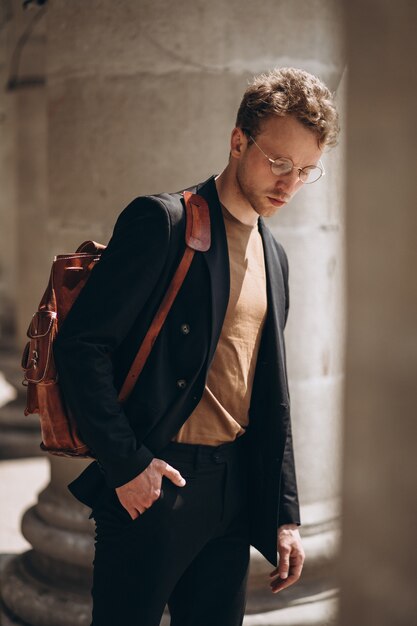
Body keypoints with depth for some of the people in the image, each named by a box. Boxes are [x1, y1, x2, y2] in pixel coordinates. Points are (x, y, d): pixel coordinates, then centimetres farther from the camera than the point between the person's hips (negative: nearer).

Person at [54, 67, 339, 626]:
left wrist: (285, 516, 13)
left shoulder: (274, 256, 14)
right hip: (151, 484, -6)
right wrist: (126, 462, -17)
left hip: (234, 489, 7)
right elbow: (82, 343, -15)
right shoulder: (163, 222, -9)